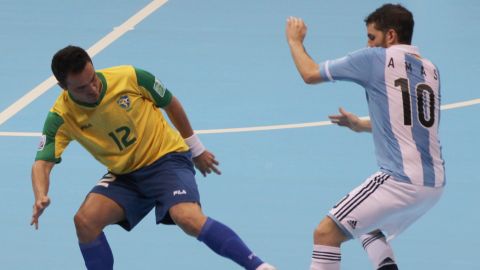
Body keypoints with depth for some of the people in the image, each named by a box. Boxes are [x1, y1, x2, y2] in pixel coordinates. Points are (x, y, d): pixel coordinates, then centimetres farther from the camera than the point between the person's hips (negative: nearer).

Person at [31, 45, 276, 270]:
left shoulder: (130, 77, -18)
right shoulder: (61, 117, -14)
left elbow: (170, 103, 0)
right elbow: (43, 162, -19)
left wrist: (196, 149, 11)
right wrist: (41, 197, -42)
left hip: (167, 158, -3)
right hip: (124, 175, 3)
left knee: (188, 218, -29)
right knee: (85, 221, -21)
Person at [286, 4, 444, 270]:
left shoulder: (374, 58, -5)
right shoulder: (430, 70, 15)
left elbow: (310, 73, 3)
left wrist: (294, 41, 22)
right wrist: (362, 125, 37)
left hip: (401, 180, -8)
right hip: (434, 182, 8)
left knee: (325, 233, -4)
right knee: (367, 228, 30)